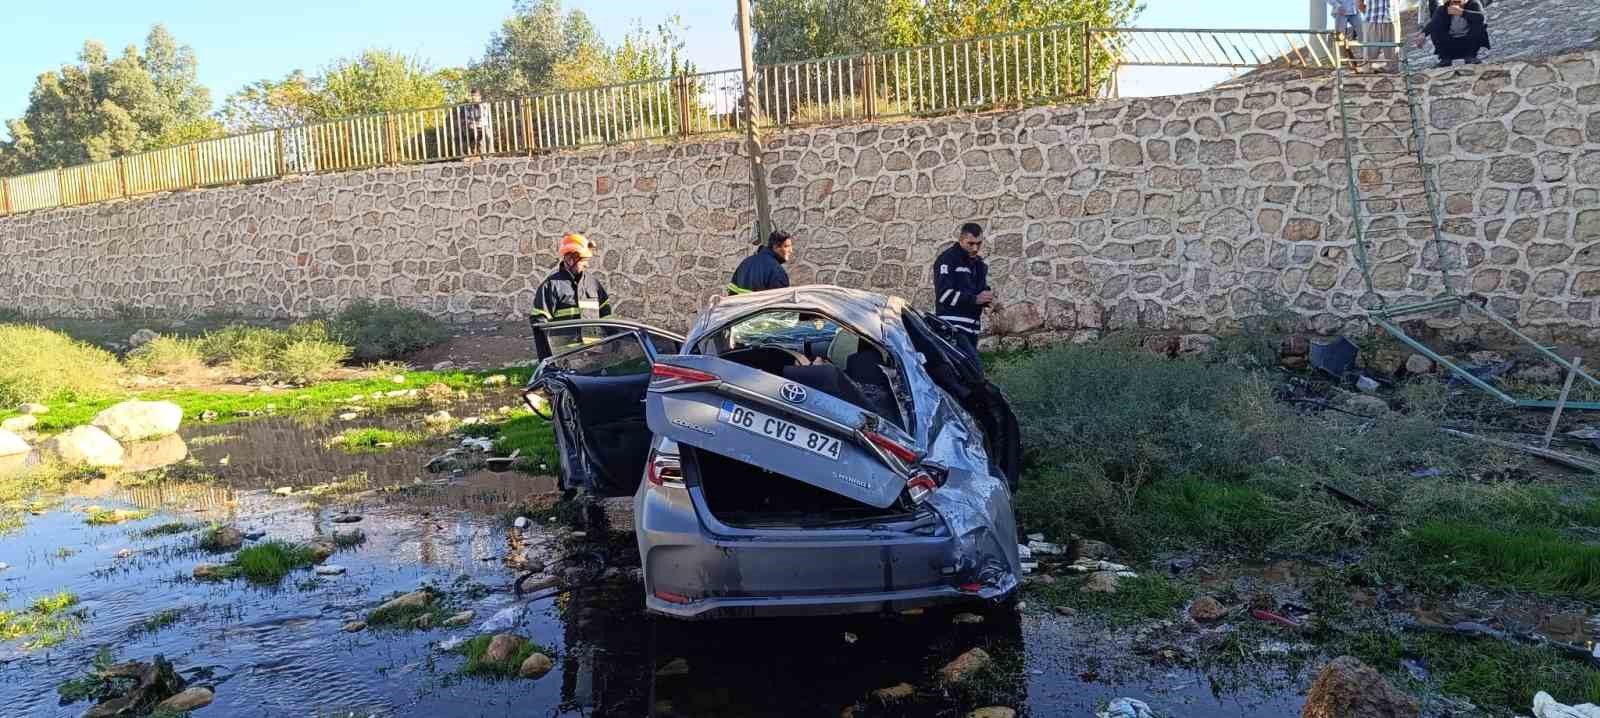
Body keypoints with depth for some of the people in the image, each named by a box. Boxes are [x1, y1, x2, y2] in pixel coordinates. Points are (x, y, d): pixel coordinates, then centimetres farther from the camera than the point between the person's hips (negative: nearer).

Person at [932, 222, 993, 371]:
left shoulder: (980, 264, 19)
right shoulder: (948, 259, -7)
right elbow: (943, 295, -16)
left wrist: (987, 297, 3)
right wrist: (975, 299, -19)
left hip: (973, 328, 8)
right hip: (953, 327, -8)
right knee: (975, 367, -20)